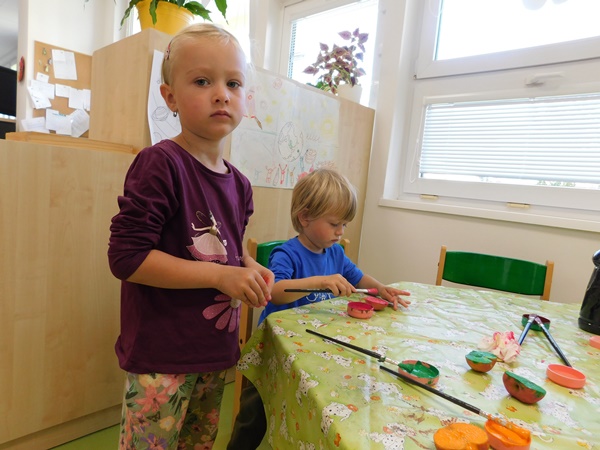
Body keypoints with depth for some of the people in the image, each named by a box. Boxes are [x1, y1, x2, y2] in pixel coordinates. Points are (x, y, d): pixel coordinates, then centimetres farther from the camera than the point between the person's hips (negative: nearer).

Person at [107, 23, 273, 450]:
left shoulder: (239, 184, 3)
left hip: (216, 353, 7)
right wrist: (221, 275, -23)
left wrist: (250, 267, -2)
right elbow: (126, 255, -22)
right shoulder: (161, 164, -19)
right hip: (161, 359, -7)